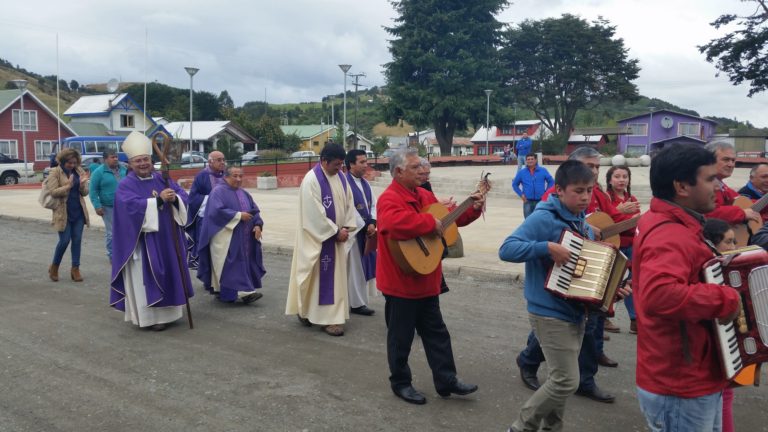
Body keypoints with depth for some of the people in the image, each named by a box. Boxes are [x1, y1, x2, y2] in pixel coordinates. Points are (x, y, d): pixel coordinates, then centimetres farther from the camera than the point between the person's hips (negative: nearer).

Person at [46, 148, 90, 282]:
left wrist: (82, 184, -14)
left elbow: (85, 192, 7)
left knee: (77, 240, 4)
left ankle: (75, 269, 12)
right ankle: (54, 267, 18)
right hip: (63, 212, -4)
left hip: (78, 212, 4)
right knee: (65, 241, -3)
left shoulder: (79, 171, 8)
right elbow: (53, 192, -13)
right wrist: (68, 186, -25)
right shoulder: (55, 172, -4)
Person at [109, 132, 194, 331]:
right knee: (146, 277, -2)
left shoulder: (162, 179, 9)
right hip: (142, 240, -6)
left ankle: (166, 311, 25)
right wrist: (158, 199, -28)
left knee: (168, 273, 12)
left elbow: (183, 195, 1)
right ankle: (149, 316, 5)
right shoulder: (126, 185, -6)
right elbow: (133, 205, -24)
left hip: (166, 238, 6)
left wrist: (174, 198, -22)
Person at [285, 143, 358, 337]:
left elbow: (349, 203, 9)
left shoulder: (340, 177, 6)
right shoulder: (311, 180, -17)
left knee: (336, 275, 11)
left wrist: (347, 227, -4)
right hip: (319, 237, -7)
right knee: (322, 276, -1)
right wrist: (336, 231, -16)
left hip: (337, 235, 7)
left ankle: (331, 316, 22)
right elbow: (315, 214, -20)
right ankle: (329, 318, 8)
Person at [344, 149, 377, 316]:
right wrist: (364, 227, -13)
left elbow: (373, 205, 10)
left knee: (364, 265, 12)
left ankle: (360, 299, 22)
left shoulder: (365, 183, 11)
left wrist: (372, 223, -7)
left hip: (367, 230, 8)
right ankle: (356, 303, 9)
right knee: (354, 268, 0)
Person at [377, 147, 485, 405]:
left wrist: (473, 209, 5)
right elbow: (395, 223, -40)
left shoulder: (424, 195, 10)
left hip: (426, 281, 9)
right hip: (400, 282, -9)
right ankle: (400, 383, 23)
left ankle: (446, 381, 24)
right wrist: (431, 223, -29)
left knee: (437, 333, 14)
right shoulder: (390, 198, -19)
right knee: (401, 337, 7)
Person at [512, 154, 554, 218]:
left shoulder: (543, 171, 0)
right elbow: (515, 184, 12)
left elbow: (551, 182, 9)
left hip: (540, 201, 0)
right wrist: (521, 194, 2)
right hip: (528, 201, 0)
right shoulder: (521, 172, 2)